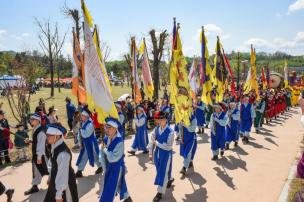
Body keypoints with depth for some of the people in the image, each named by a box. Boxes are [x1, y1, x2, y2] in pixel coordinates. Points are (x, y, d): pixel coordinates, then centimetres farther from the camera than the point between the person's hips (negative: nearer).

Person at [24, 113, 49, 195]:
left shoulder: (40, 131, -24)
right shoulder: (35, 130, 6)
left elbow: (41, 144, -25)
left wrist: (39, 157, -24)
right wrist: (30, 141, 1)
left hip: (41, 154, -10)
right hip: (36, 153, 10)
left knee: (47, 169, 6)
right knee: (36, 169, 17)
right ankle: (35, 186, 29)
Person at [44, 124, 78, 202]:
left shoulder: (63, 153, -32)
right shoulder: (55, 147, -2)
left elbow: (62, 174, -29)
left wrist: (58, 194, -23)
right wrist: (50, 178, 22)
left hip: (64, 184, -9)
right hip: (56, 182, 9)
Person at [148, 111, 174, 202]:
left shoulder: (170, 131, -22)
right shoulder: (156, 129, -7)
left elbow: (169, 146, -23)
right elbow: (152, 141, -3)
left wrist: (157, 143, -21)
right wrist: (150, 153, -4)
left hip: (166, 154, -6)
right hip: (157, 152, 6)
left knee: (163, 172, 3)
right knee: (160, 170, 24)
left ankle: (160, 192, 18)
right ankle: (170, 179, 54)